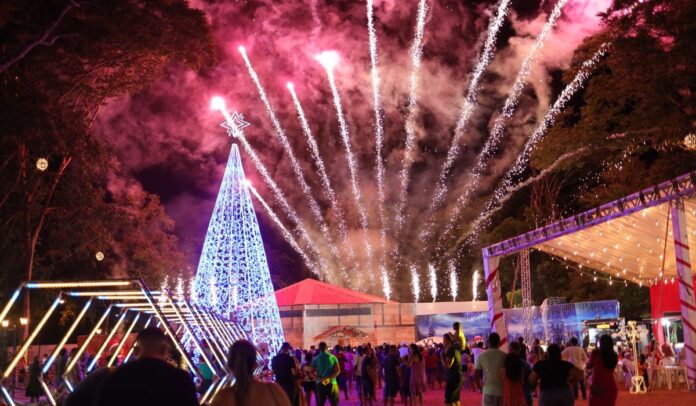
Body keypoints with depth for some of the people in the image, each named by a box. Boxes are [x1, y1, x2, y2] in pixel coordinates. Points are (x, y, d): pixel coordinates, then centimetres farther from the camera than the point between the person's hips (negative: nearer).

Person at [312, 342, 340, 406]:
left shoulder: (315, 359, 2)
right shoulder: (333, 357, 1)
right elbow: (338, 371, -7)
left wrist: (320, 379, -11)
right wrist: (329, 378, -13)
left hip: (320, 384, 0)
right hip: (332, 383, 0)